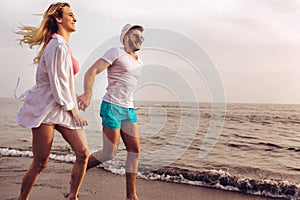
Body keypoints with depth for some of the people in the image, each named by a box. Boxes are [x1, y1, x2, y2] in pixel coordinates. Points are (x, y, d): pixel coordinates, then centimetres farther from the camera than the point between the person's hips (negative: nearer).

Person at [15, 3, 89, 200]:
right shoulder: (58, 46, -15)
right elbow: (57, 83, -17)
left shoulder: (64, 45, 15)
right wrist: (72, 111, -10)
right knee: (40, 163, -2)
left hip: (63, 107, 9)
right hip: (46, 107, -9)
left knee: (83, 153, -1)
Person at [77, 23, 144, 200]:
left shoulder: (139, 62, 18)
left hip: (129, 110, 8)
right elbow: (91, 72, -14)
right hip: (112, 107, -7)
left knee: (135, 151, 2)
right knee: (110, 153, -4)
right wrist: (88, 93, -31)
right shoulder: (116, 52, -4)